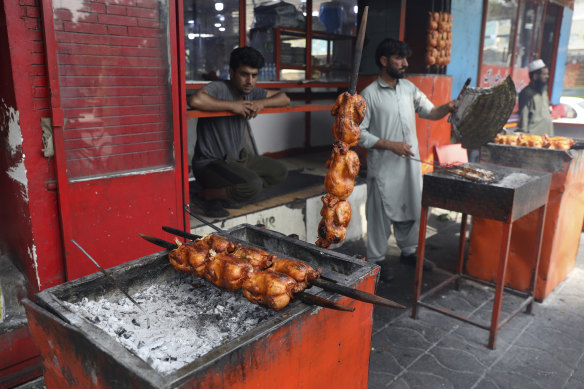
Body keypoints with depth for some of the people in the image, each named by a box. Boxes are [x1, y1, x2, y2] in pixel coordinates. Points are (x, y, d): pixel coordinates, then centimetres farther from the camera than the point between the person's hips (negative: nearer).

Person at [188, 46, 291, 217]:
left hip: (238, 157, 9)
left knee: (280, 172, 12)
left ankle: (225, 193, 11)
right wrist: (232, 105, -29)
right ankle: (205, 195, -4)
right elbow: (195, 100, -41)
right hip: (210, 163, -9)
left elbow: (284, 98, 10)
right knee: (253, 184, -32)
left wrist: (262, 103, -12)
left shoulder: (250, 91, 5)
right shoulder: (219, 88, -19)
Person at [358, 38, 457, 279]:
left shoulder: (409, 88, 8)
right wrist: (391, 145, -19)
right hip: (384, 167, -6)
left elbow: (429, 112, 12)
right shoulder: (369, 94, -10)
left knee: (411, 209, 17)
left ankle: (409, 251, 36)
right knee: (381, 214, 4)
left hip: (411, 162, 6)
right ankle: (375, 260, 20)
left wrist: (447, 108, -10)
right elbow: (358, 133, -13)